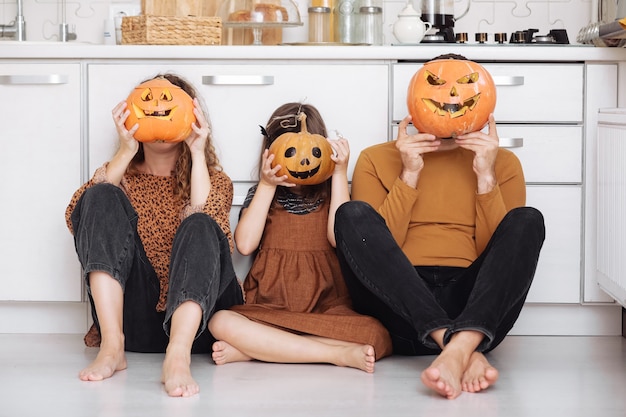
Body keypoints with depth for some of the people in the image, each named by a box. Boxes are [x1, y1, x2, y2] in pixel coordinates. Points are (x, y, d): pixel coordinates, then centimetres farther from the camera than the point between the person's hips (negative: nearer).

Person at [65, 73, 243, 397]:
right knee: (102, 197, -15)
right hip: (131, 316, 1)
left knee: (200, 227, -26)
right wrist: (125, 152, -10)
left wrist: (197, 152, -10)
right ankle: (112, 346, -30)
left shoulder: (213, 178, 13)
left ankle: (178, 357, -48)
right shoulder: (120, 174, 17)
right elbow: (76, 217, -6)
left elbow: (207, 225, -12)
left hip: (191, 313, -1)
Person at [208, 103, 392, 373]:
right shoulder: (261, 194, 15)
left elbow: (340, 237, -7)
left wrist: (340, 174, -2)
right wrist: (266, 185, -1)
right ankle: (340, 354, -30)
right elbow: (245, 245, -2)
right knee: (221, 322, -34)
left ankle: (251, 349, -27)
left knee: (376, 336, -33)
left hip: (326, 308, 0)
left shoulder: (330, 191, 13)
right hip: (269, 308, 0)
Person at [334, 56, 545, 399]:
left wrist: (485, 176, -5)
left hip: (475, 303, 1)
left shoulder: (502, 162, 15)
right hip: (400, 304, 0)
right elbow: (376, 249, 0)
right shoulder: (377, 159, 13)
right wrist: (409, 175, -5)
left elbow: (503, 253, 3)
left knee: (527, 221, -21)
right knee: (352, 215, -24)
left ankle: (460, 347, -47)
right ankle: (467, 354, -38)